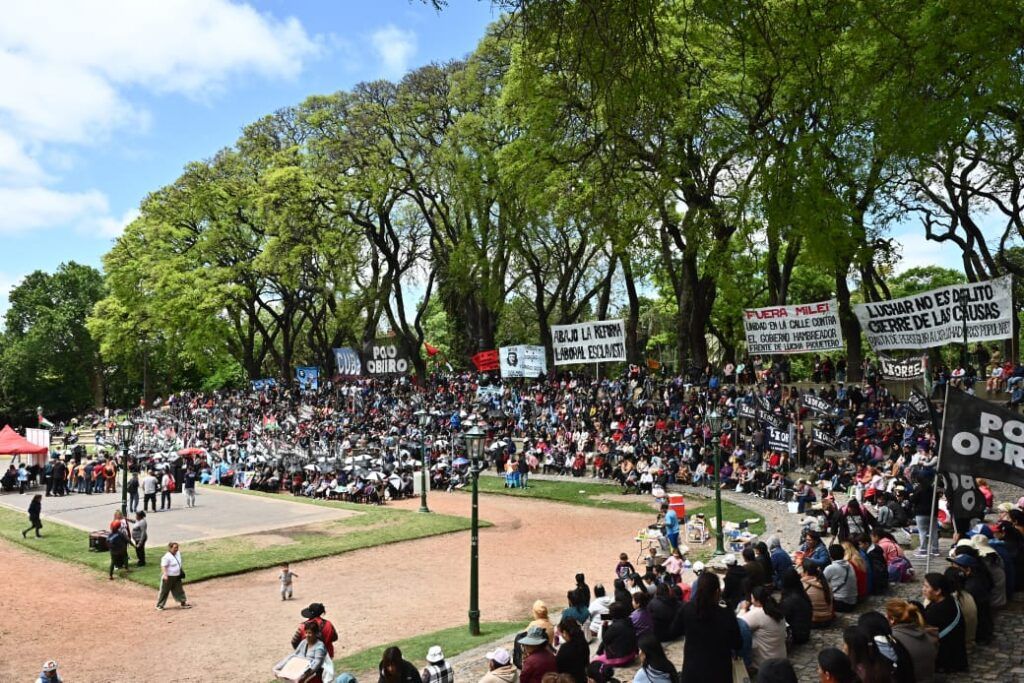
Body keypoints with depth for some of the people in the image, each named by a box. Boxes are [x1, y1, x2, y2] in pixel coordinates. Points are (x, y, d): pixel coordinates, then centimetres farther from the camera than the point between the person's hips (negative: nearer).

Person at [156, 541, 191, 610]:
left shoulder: (178, 553, 4)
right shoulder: (167, 557, -22)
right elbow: (163, 566, -26)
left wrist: (182, 571, 23)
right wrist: (165, 575, -36)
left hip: (177, 577, 8)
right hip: (168, 577, -8)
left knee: (179, 590, 12)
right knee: (164, 591, 6)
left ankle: (183, 603, 19)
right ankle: (159, 605, 21)